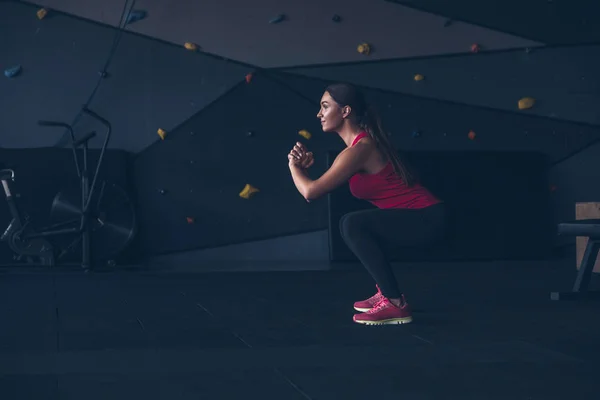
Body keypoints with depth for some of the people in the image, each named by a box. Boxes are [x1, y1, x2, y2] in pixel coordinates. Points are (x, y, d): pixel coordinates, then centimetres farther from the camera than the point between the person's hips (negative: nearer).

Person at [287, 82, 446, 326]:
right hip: (420, 218, 10)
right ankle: (386, 293, 18)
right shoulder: (362, 142, 13)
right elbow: (315, 190, 18)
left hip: (426, 219, -10)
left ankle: (395, 304, -16)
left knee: (353, 224, -20)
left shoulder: (359, 150, -17)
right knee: (354, 225, 18)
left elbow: (311, 192, -21)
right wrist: (306, 166, 0)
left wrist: (294, 165, -2)